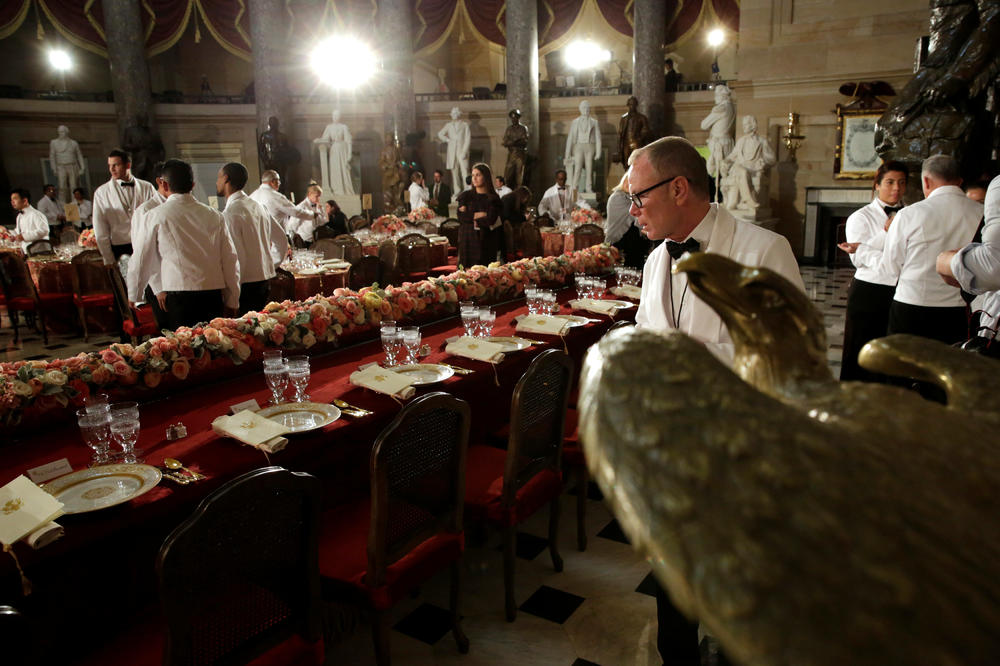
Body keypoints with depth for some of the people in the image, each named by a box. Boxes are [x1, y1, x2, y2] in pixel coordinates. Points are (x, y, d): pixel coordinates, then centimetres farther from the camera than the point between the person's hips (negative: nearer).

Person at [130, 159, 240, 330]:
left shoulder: (157, 215, -1)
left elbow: (142, 260, 8)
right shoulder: (214, 215, 6)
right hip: (213, 295, 3)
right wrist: (232, 302, 15)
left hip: (178, 295, -3)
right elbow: (230, 259, 8)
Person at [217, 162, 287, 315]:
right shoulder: (257, 206, 11)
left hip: (246, 284, -8)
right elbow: (281, 240, 19)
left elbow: (237, 255, -19)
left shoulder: (230, 213, -13)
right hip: (266, 280, 8)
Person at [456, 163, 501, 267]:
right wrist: (479, 215, -8)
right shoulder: (465, 196, 8)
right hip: (467, 240, 1)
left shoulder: (493, 198, 2)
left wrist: (470, 216, -3)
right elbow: (461, 218, -4)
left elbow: (490, 220, -11)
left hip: (486, 243, -1)